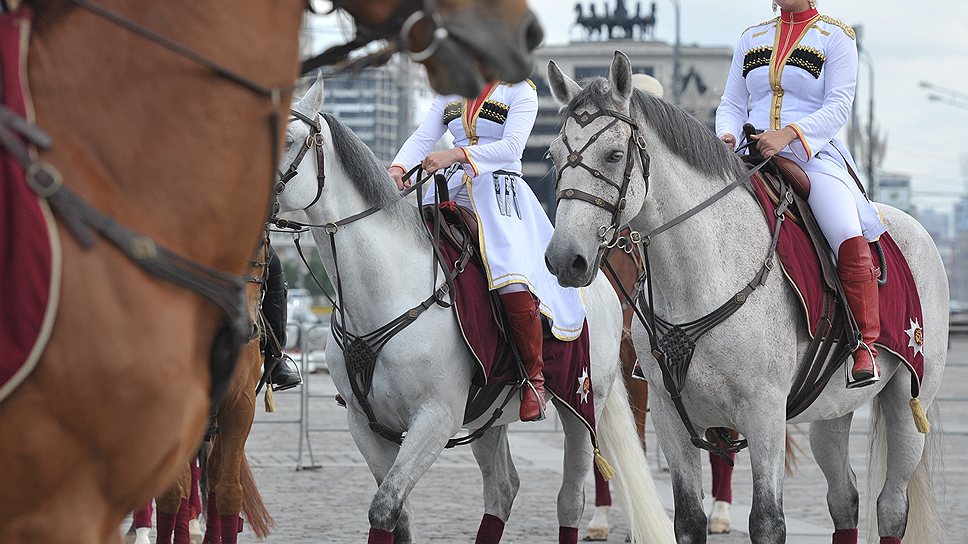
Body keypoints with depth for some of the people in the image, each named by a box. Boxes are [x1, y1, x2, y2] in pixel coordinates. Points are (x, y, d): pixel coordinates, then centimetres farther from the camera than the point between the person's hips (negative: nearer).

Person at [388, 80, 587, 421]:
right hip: (454, 189, 6)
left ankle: (534, 377, -17)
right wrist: (398, 168, -13)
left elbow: (512, 146, -12)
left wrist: (457, 155, -25)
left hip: (501, 191, -6)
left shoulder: (520, 91, 2)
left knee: (513, 280, -28)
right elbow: (423, 137, 9)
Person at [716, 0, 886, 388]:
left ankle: (866, 345, -18)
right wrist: (727, 136, -5)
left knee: (850, 240, -29)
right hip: (752, 155, 4)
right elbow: (732, 104, 18)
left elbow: (838, 106, -4)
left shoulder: (835, 36, 6)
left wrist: (788, 134, -19)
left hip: (814, 154, -4)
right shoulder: (752, 39, 19)